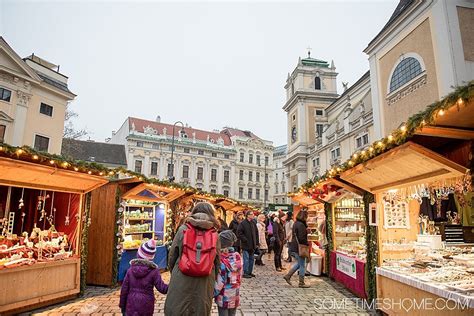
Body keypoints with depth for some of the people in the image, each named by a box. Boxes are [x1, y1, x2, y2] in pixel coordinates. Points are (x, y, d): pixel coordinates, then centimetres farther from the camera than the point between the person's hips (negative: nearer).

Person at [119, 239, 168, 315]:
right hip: (146, 306, -1)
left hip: (132, 305, 2)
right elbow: (162, 288, -16)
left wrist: (122, 305, 12)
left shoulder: (131, 270, -3)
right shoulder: (154, 271, -11)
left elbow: (124, 290, 1)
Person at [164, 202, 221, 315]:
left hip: (181, 281, -1)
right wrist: (213, 281, 15)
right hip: (205, 284, 1)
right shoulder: (214, 234, -3)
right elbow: (217, 261, 1)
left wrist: (173, 272, 18)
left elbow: (172, 254, 2)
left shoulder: (183, 229, -5)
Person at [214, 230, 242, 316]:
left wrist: (213, 293, -6)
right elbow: (240, 275, 4)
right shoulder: (237, 256, -5)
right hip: (235, 295, 5)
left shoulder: (220, 258, -19)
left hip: (224, 296, -4)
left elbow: (220, 280, -17)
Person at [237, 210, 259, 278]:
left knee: (251, 259, 14)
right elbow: (239, 233, -15)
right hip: (246, 245, -7)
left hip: (252, 245, 7)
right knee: (246, 259, -4)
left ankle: (250, 272, 24)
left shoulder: (253, 223, 9)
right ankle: (245, 273, 5)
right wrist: (245, 240, -16)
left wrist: (256, 242, 10)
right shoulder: (242, 223, -12)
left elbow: (256, 232, 17)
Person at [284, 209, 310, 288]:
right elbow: (301, 238, -24)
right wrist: (307, 244, -8)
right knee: (302, 265, 4)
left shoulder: (296, 223, 11)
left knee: (299, 263, 22)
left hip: (294, 247, 10)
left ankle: (288, 276, 21)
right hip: (299, 248, -10)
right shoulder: (301, 225, -20)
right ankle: (301, 283, 14)